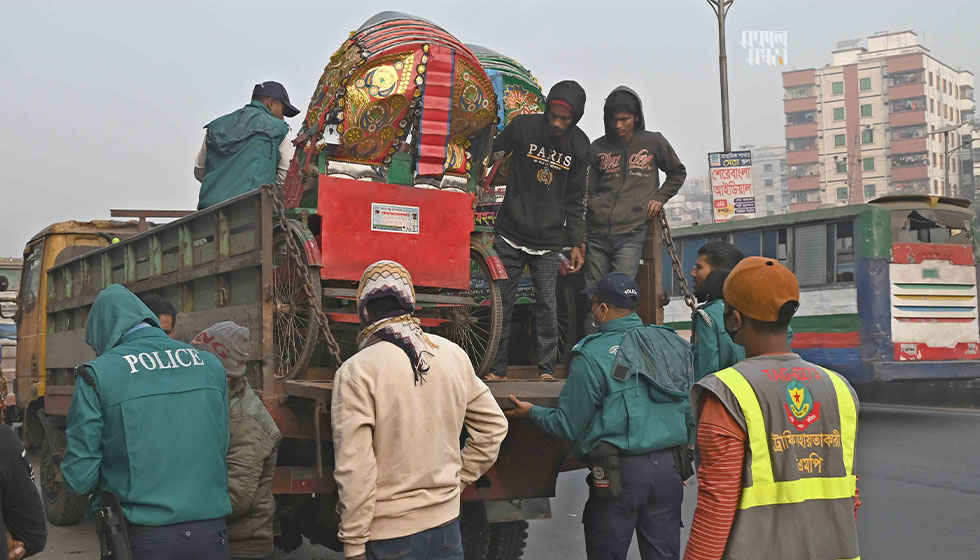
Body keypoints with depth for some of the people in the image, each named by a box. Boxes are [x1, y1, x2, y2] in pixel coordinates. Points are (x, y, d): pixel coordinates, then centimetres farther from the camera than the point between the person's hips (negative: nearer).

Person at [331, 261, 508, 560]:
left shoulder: (355, 372, -15)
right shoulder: (453, 354, 1)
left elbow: (354, 469, -17)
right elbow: (492, 426, 10)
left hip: (389, 535, -4)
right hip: (446, 523, 4)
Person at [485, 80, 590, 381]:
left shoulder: (579, 146, 3)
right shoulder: (523, 127, -6)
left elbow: (573, 200, 9)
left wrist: (576, 243, 7)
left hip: (548, 242, 1)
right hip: (510, 235, -1)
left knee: (547, 305, -1)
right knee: (502, 303, 1)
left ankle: (547, 367, 9)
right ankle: (496, 368, 9)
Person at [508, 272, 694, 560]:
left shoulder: (593, 356, -10)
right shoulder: (673, 344, 7)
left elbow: (568, 426, -5)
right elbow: (687, 413, 14)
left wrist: (532, 412, 13)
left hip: (621, 473, -5)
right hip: (669, 469, 6)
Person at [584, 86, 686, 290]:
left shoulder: (653, 142, 8)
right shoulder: (598, 148, 12)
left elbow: (678, 172, 23)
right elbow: (588, 193, 14)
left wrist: (660, 198, 6)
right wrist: (581, 238, 6)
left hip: (631, 234, -3)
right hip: (597, 234, 3)